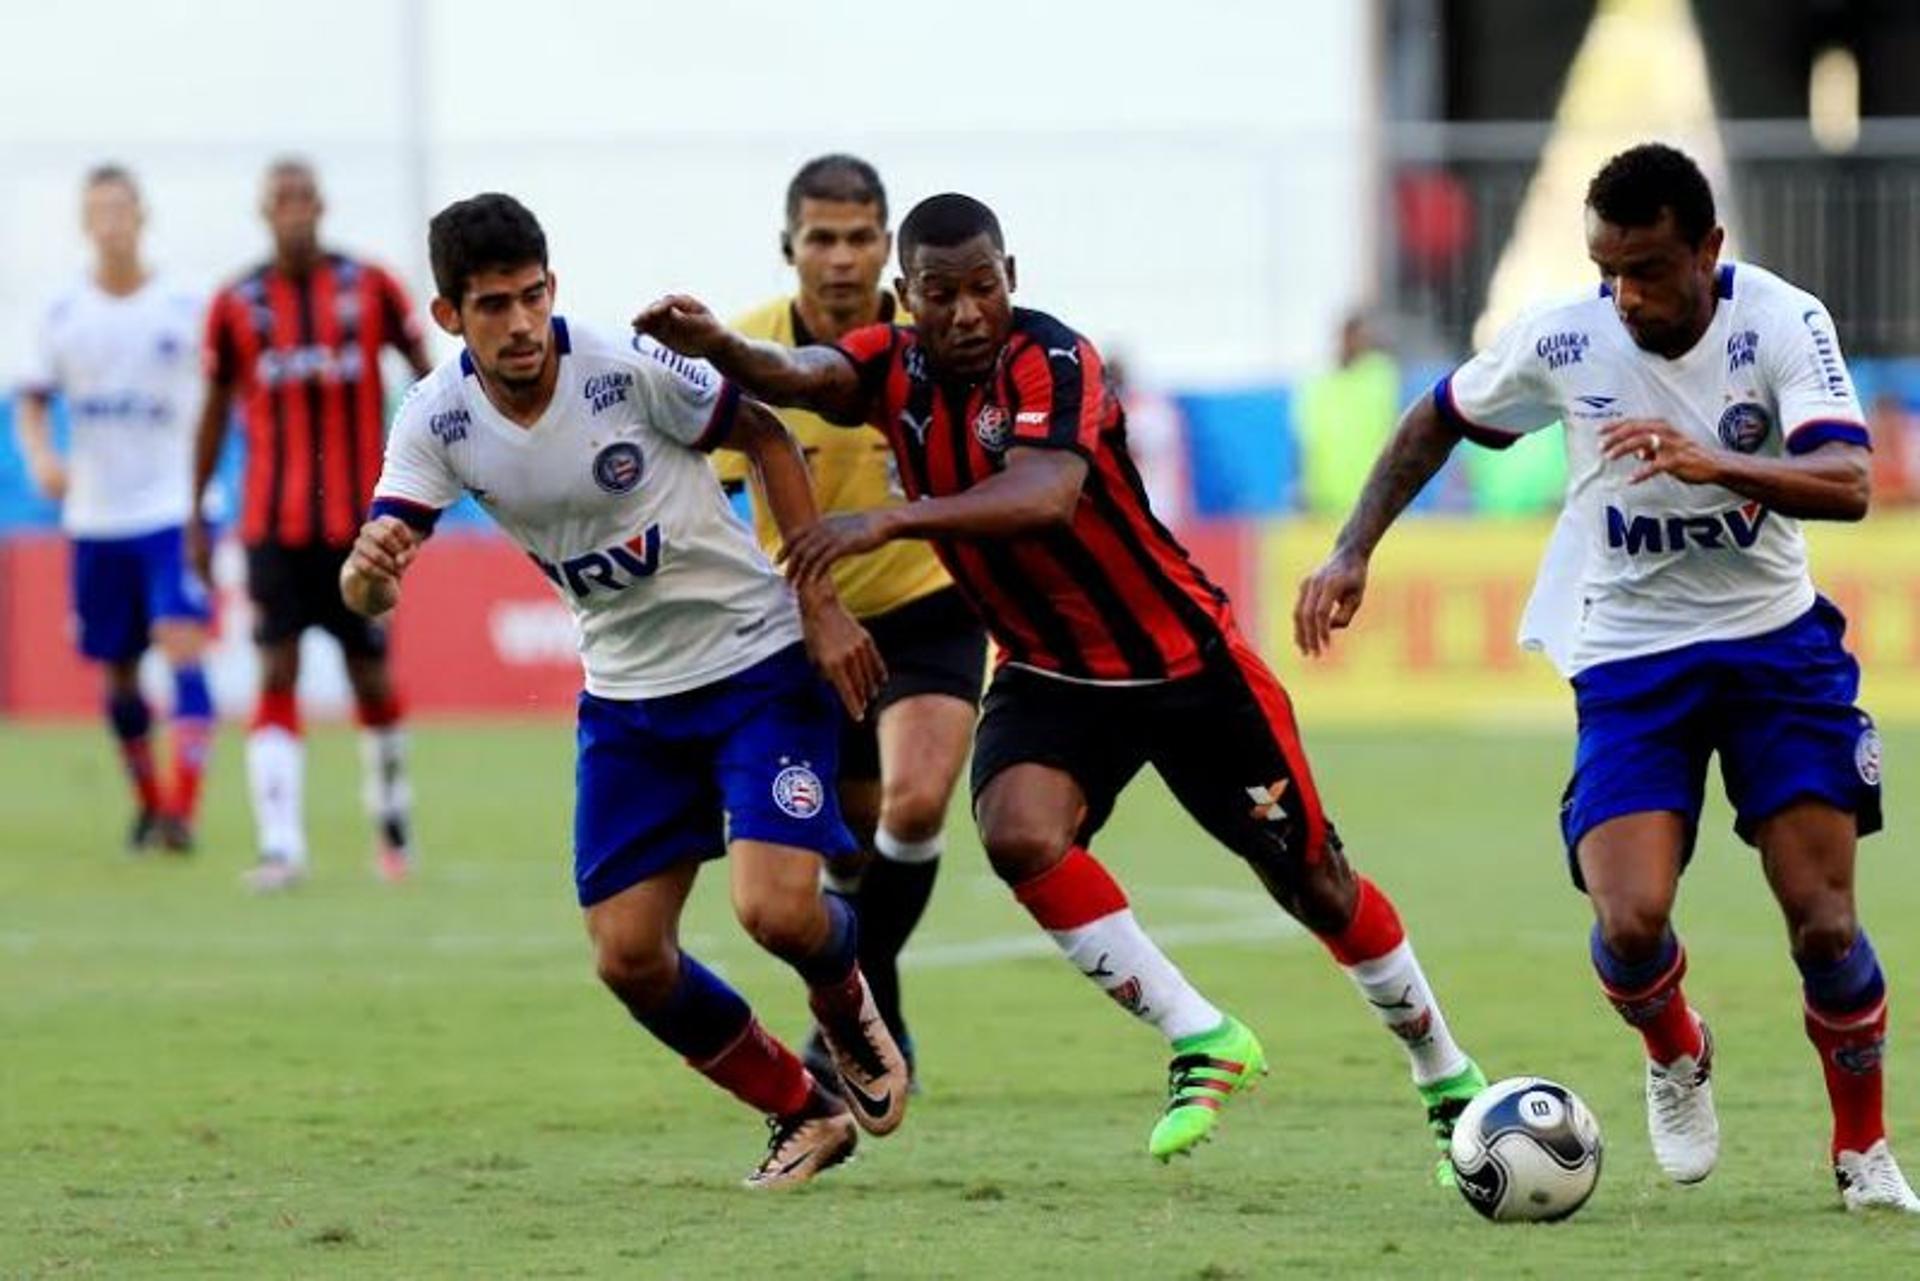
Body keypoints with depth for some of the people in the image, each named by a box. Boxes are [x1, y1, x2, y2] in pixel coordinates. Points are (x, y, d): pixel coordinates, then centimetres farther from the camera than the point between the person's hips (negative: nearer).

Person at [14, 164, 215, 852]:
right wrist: (41, 458, -10)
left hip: (174, 512, -3)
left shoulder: (185, 308, -2)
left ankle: (183, 807, -23)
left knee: (182, 647, -18)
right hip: (95, 519, 3)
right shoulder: (64, 316, 4)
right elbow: (32, 402, 9)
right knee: (116, 669, 9)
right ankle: (148, 801, 27)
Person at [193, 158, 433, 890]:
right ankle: (281, 846, -16)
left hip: (357, 519, 0)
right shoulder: (236, 306, 1)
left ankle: (392, 822, 30)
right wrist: (194, 514, 9)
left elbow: (423, 368, 7)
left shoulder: (368, 288, 0)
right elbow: (215, 411, 9)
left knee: (372, 678, 8)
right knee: (276, 675, -11)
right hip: (272, 522, 0)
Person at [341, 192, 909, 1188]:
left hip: (757, 659, -4)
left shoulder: (629, 370, -21)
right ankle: (804, 1113, 20)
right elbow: (369, 591, -14)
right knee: (628, 956, -3)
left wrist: (821, 606, -9)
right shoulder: (436, 420, -10)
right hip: (627, 694, 4)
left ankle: (845, 1004, 19)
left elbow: (767, 440, -6)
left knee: (776, 909, -19)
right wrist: (369, 570, -40)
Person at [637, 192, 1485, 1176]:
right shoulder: (894, 369, -7)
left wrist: (890, 522, -55)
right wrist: (715, 346, -51)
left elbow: (1046, 496, -43)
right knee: (1018, 835, -25)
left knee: (1314, 883, 6)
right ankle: (1202, 1042, -9)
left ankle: (1448, 1077, 29)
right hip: (1049, 676, 4)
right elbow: (797, 377, -29)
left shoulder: (1049, 362, -24)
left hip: (1186, 663, -4)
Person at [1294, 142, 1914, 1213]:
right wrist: (1354, 550, 3)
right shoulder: (1562, 341, -10)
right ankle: (1676, 1058, 18)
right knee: (1632, 925, -18)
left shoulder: (1782, 322, -15)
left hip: (1774, 640, 0)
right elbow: (1440, 420, 10)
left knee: (1825, 926, -8)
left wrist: (1719, 463, -44)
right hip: (1630, 656, 1)